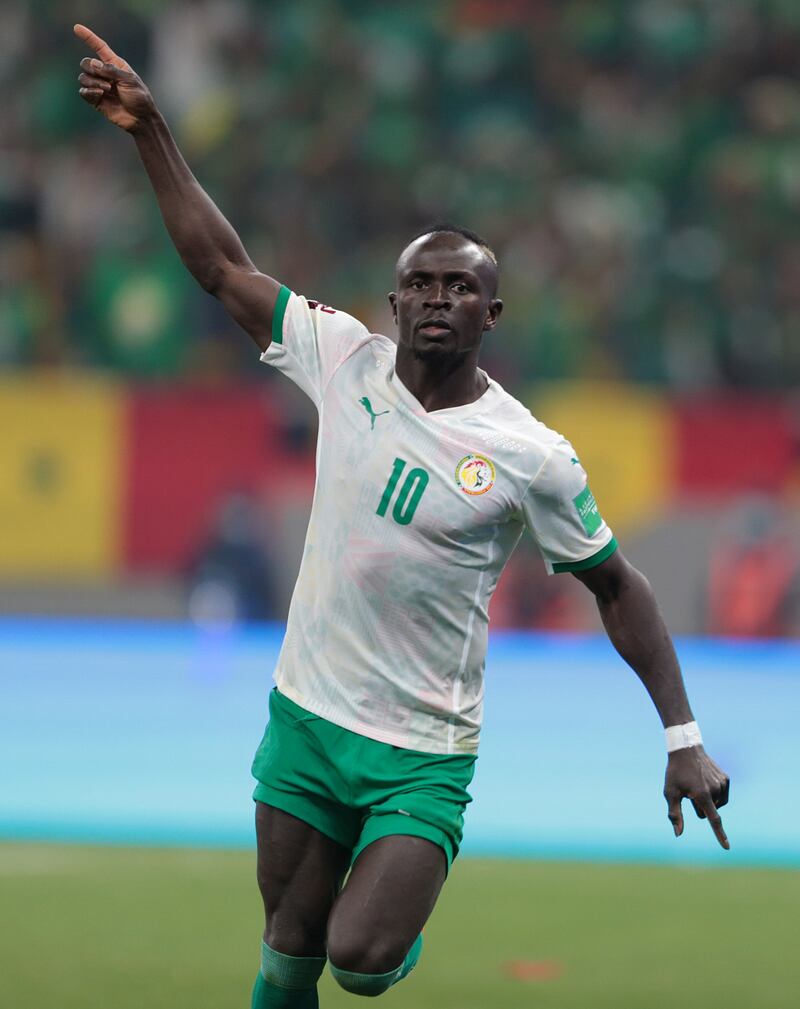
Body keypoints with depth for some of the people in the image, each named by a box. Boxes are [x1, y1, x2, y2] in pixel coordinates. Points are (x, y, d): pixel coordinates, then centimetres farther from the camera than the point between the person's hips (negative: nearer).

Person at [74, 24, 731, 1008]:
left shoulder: (532, 456, -10)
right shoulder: (348, 361, -3)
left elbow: (616, 586, 0)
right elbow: (224, 267, 4)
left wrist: (683, 737, -5)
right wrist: (149, 130, -1)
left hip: (423, 757, -3)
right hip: (305, 720, 3)